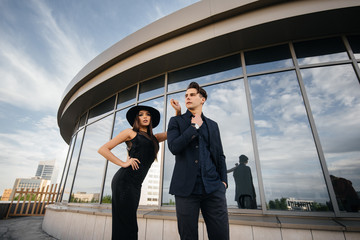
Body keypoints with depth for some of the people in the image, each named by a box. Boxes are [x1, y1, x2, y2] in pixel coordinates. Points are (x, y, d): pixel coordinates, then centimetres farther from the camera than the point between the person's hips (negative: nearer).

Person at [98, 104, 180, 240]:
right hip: (124, 181, -5)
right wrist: (123, 163, -6)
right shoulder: (130, 133, 5)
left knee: (126, 226, 11)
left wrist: (178, 111, 6)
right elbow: (103, 149, 2)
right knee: (127, 225, -5)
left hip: (136, 185, 6)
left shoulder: (154, 138, 19)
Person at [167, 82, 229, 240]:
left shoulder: (212, 125, 17)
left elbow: (219, 155, 16)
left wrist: (223, 180, 4)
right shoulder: (176, 121, 9)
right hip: (186, 187, -1)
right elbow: (174, 147, -8)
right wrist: (195, 126, -4)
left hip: (213, 187, 2)